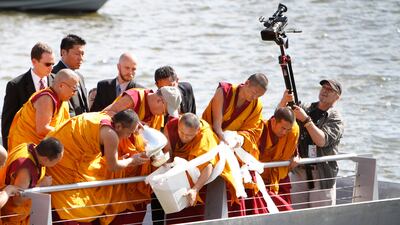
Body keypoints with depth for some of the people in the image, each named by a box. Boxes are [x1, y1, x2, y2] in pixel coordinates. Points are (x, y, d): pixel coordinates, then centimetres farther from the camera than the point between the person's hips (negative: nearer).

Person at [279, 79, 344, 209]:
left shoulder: (335, 119, -3)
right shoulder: (305, 108, 13)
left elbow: (322, 141, -18)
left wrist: (306, 119, -24)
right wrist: (284, 101, -15)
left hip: (322, 175, -4)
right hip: (299, 171, 4)